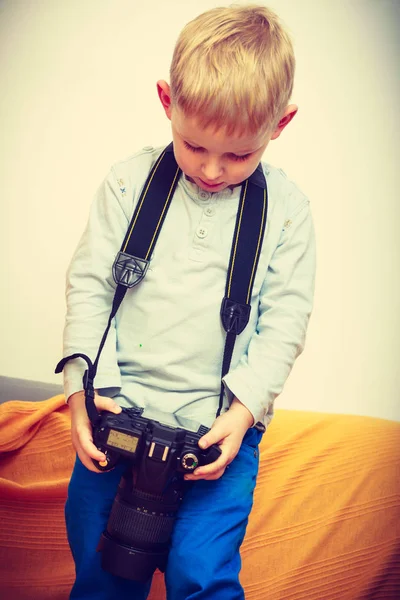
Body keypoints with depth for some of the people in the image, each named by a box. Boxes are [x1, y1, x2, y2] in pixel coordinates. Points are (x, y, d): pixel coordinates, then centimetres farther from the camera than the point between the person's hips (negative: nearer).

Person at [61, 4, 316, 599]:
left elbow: (284, 323, -1)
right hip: (118, 415, 2)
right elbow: (89, 285, 2)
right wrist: (85, 385, -8)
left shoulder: (287, 210, -2)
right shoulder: (129, 182, -1)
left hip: (220, 426, -1)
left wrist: (244, 407, -13)